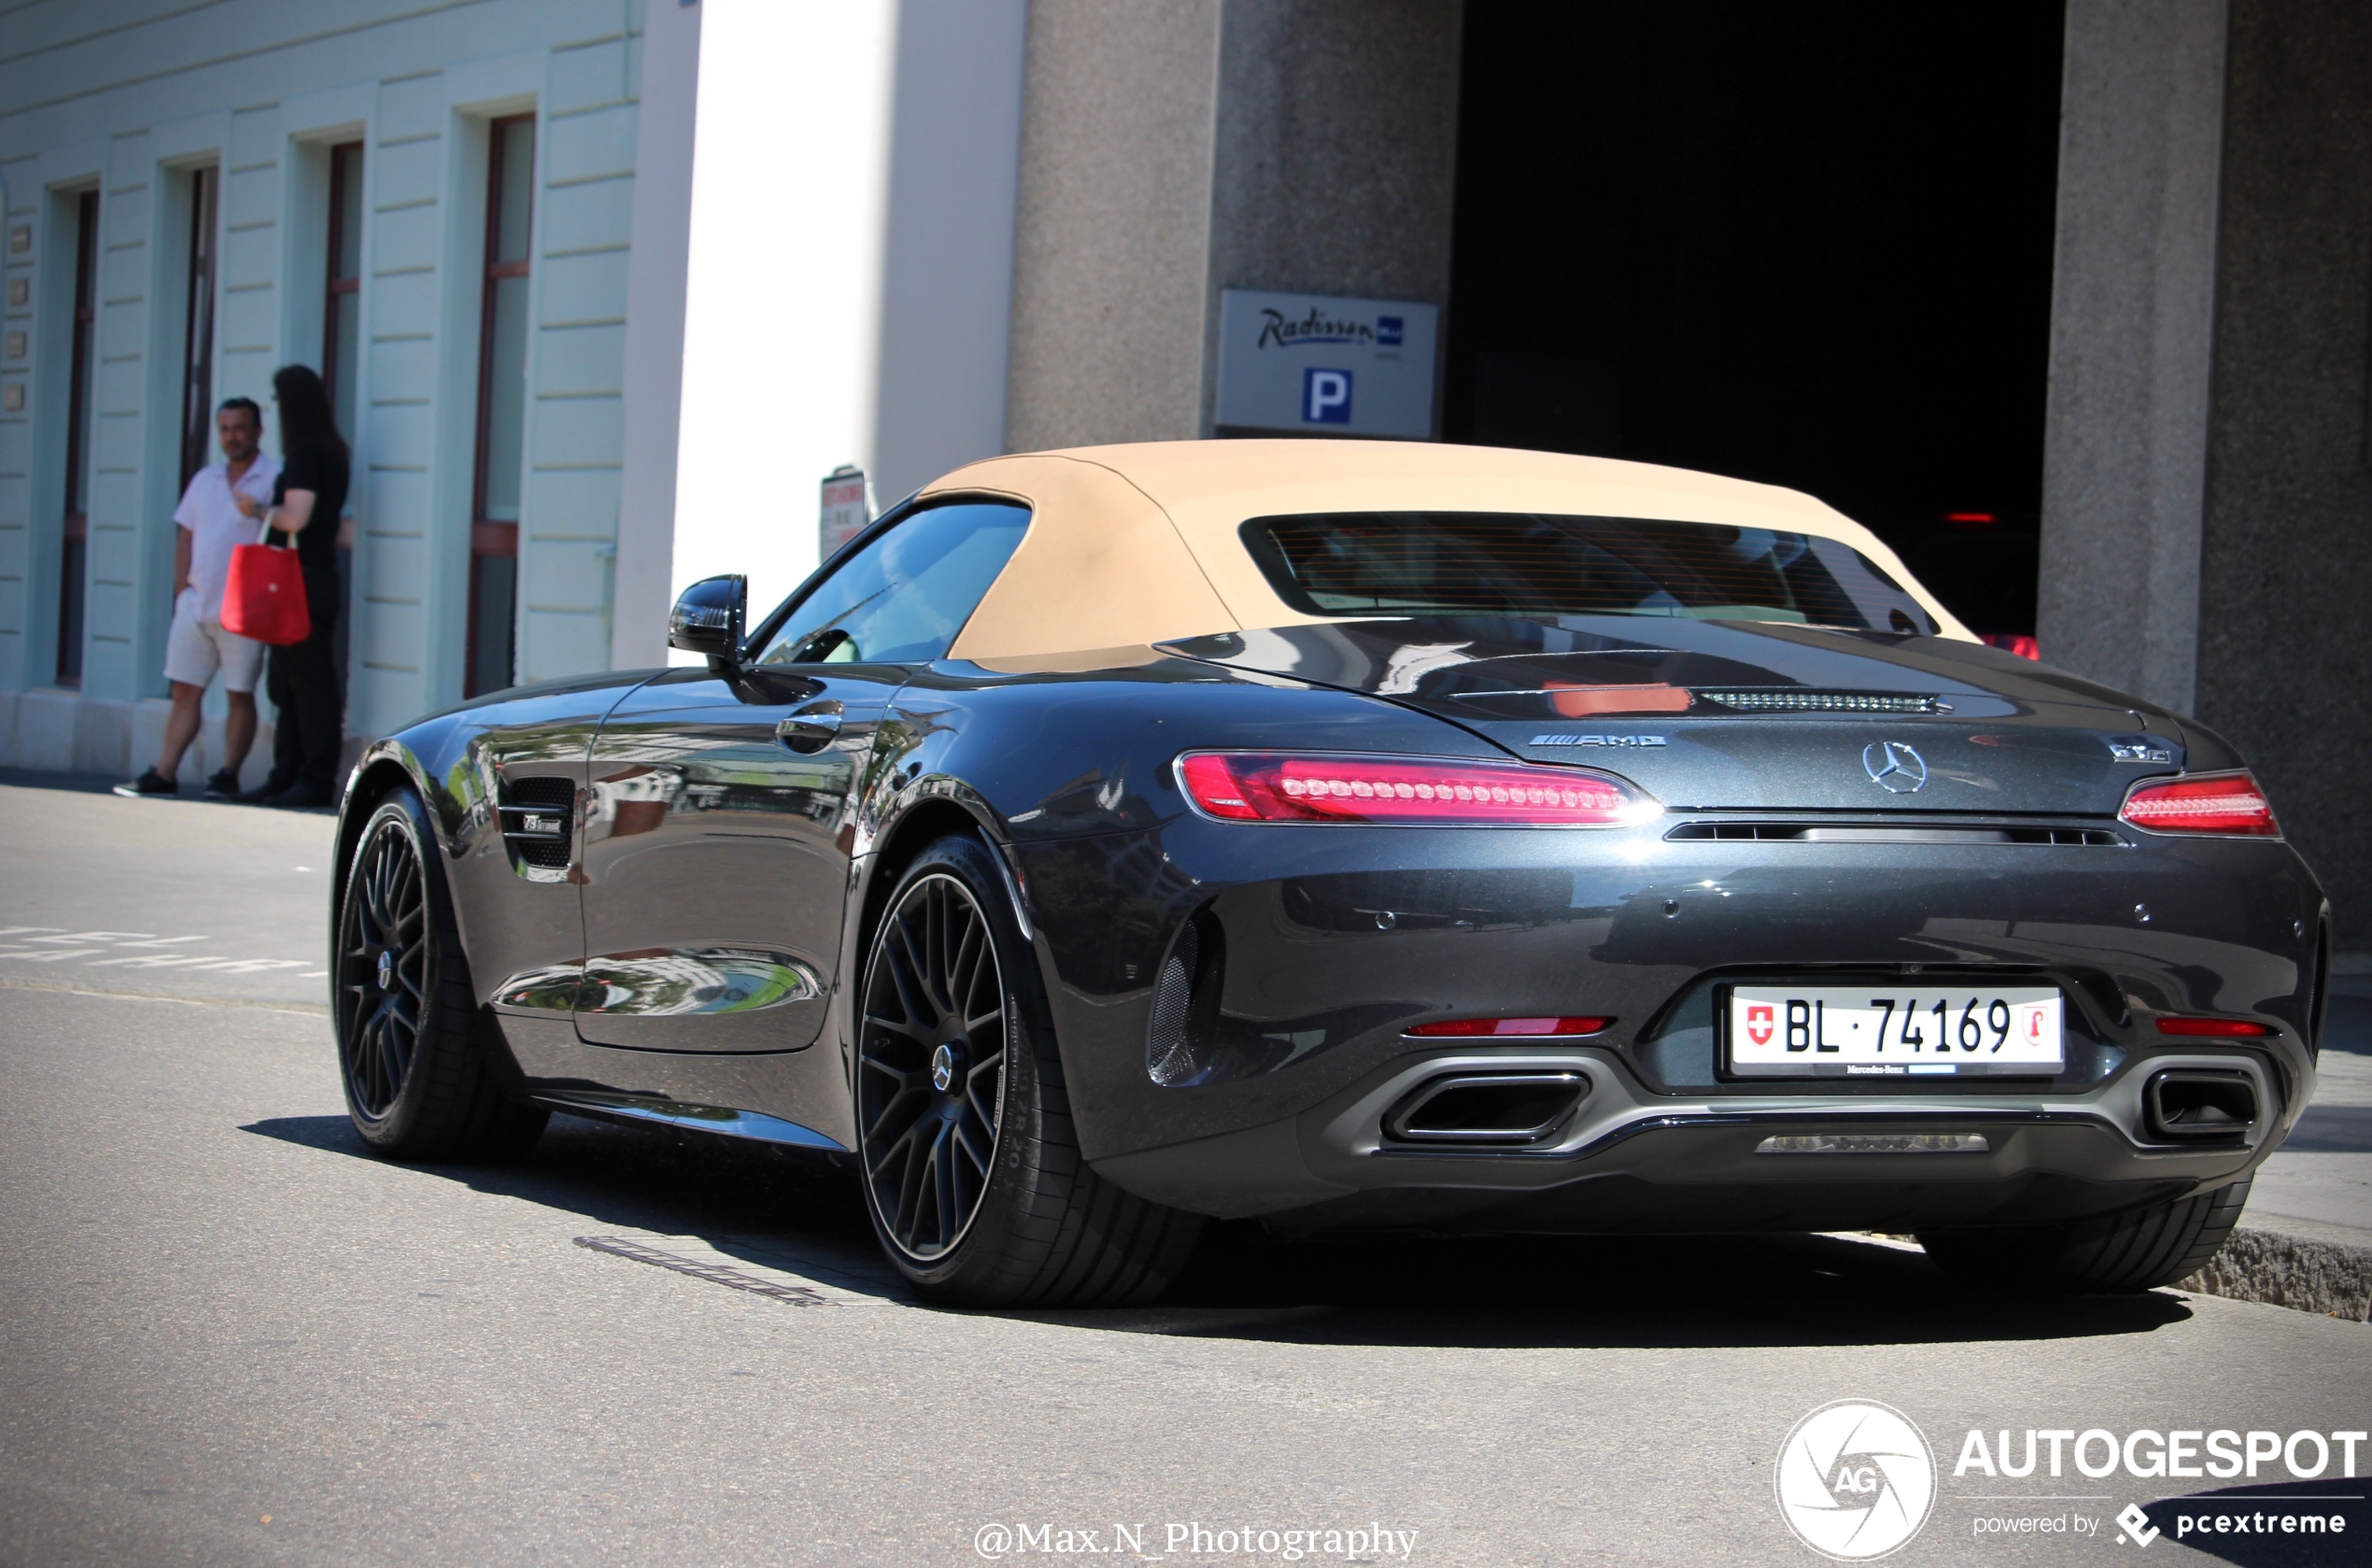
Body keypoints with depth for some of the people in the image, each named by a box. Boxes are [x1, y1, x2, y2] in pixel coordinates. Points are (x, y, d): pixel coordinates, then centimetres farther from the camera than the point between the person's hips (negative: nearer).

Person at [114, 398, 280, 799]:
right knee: (185, 691, 6)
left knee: (240, 694, 1)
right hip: (196, 604, 6)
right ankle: (164, 774, 7)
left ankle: (228, 775, 6)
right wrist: (181, 589, 10)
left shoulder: (274, 480, -4)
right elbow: (186, 537, 18)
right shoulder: (205, 480, 16)